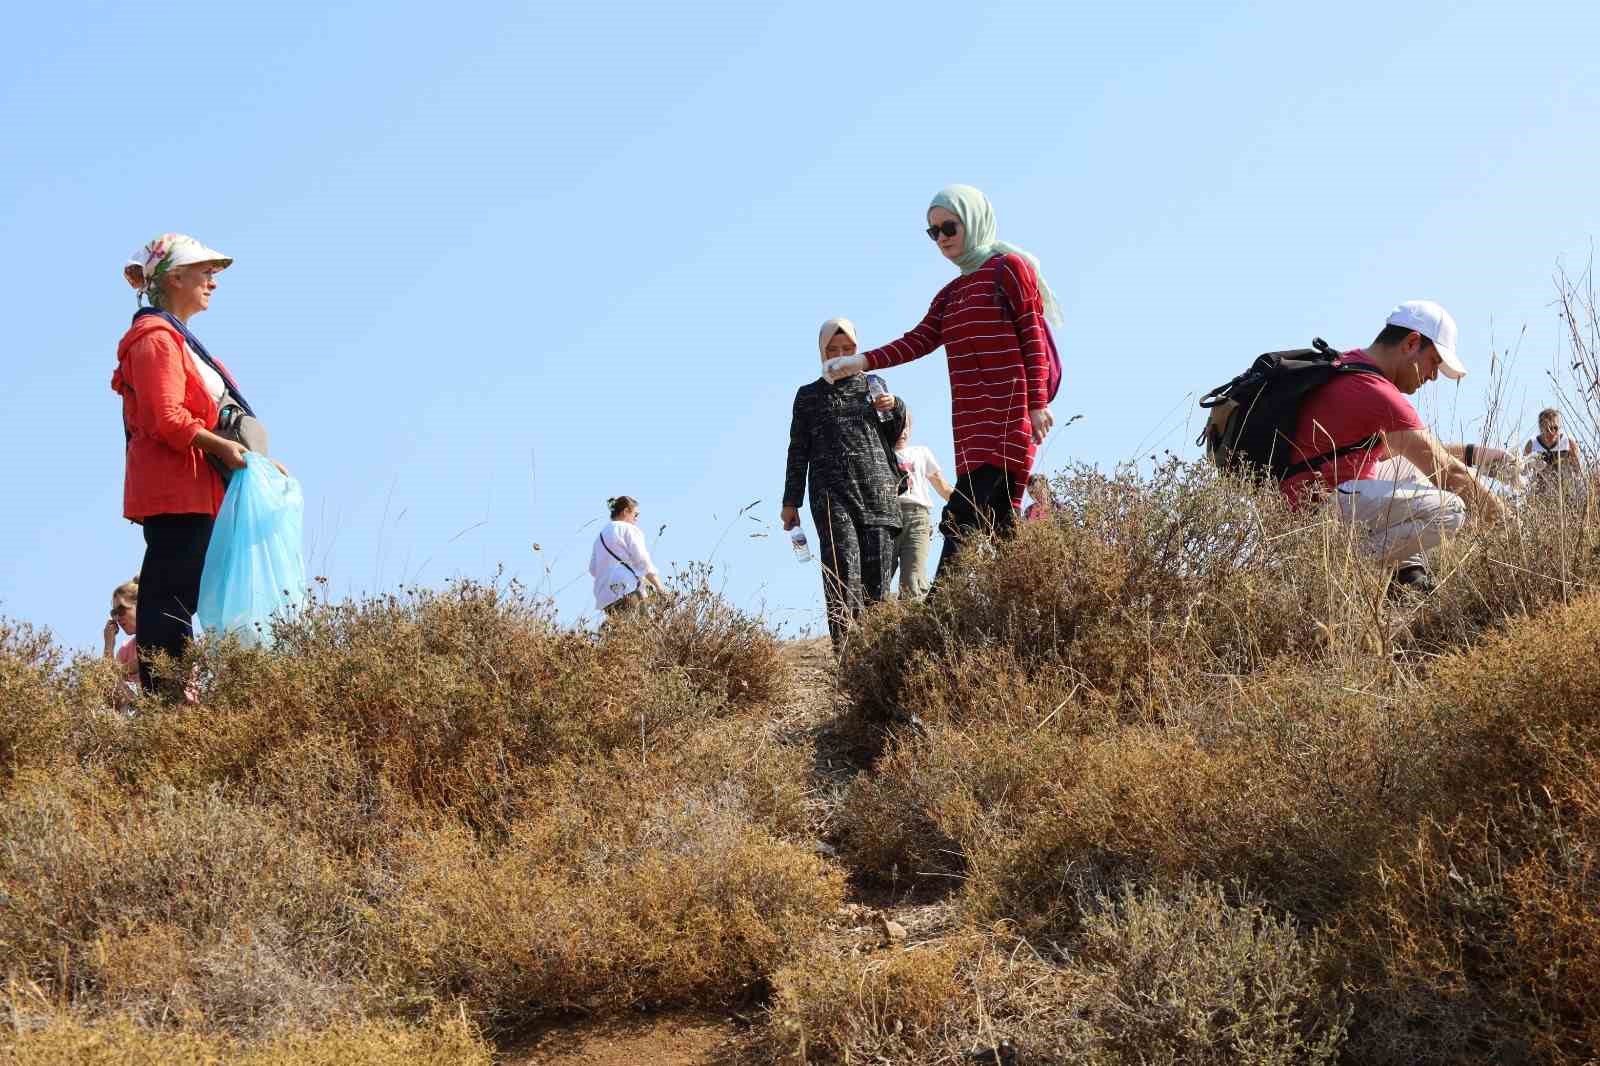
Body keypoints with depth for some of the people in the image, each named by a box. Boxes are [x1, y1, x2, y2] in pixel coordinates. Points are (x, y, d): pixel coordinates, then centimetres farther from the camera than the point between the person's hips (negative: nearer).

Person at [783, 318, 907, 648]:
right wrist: (791, 501, 10)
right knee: (844, 563, -22)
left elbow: (893, 437, 25)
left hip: (878, 488, 2)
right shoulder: (809, 395, 19)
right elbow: (798, 451, 17)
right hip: (831, 493, -2)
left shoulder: (875, 385, 22)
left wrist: (896, 408, 5)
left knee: (877, 575, -8)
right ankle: (845, 648, -31)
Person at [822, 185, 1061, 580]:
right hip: (971, 422, 8)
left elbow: (1034, 339, -5)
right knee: (995, 522, 1)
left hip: (1007, 414, -8)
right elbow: (917, 341, 11)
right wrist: (862, 362, -4)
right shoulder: (950, 294, 23)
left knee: (963, 518, -19)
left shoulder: (1009, 268, 1)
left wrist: (1038, 404, -13)